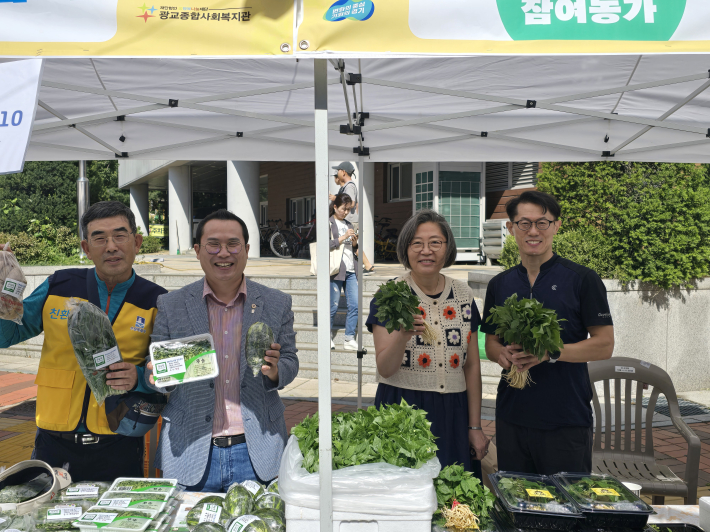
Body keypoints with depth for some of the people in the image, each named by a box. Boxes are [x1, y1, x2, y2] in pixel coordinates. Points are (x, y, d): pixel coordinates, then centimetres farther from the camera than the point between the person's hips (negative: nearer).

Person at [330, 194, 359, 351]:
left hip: (351, 270, 6)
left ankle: (349, 339, 8)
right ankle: (327, 336, 17)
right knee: (333, 306, 0)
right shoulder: (329, 223, 0)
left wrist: (354, 243, 4)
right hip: (336, 270, -6)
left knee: (355, 305, 1)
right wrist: (344, 237, -15)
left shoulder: (349, 224, 20)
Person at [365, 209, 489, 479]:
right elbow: (384, 369, -11)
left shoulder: (464, 295, 5)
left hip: (453, 415, 3)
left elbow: (472, 366, 9)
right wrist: (403, 334, -29)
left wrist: (475, 426, 8)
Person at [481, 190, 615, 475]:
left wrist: (550, 352, -20)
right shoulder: (499, 285, 9)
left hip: (567, 420, -3)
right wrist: (504, 354, -10)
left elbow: (604, 345, -6)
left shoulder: (582, 280, -4)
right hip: (512, 416, 4)